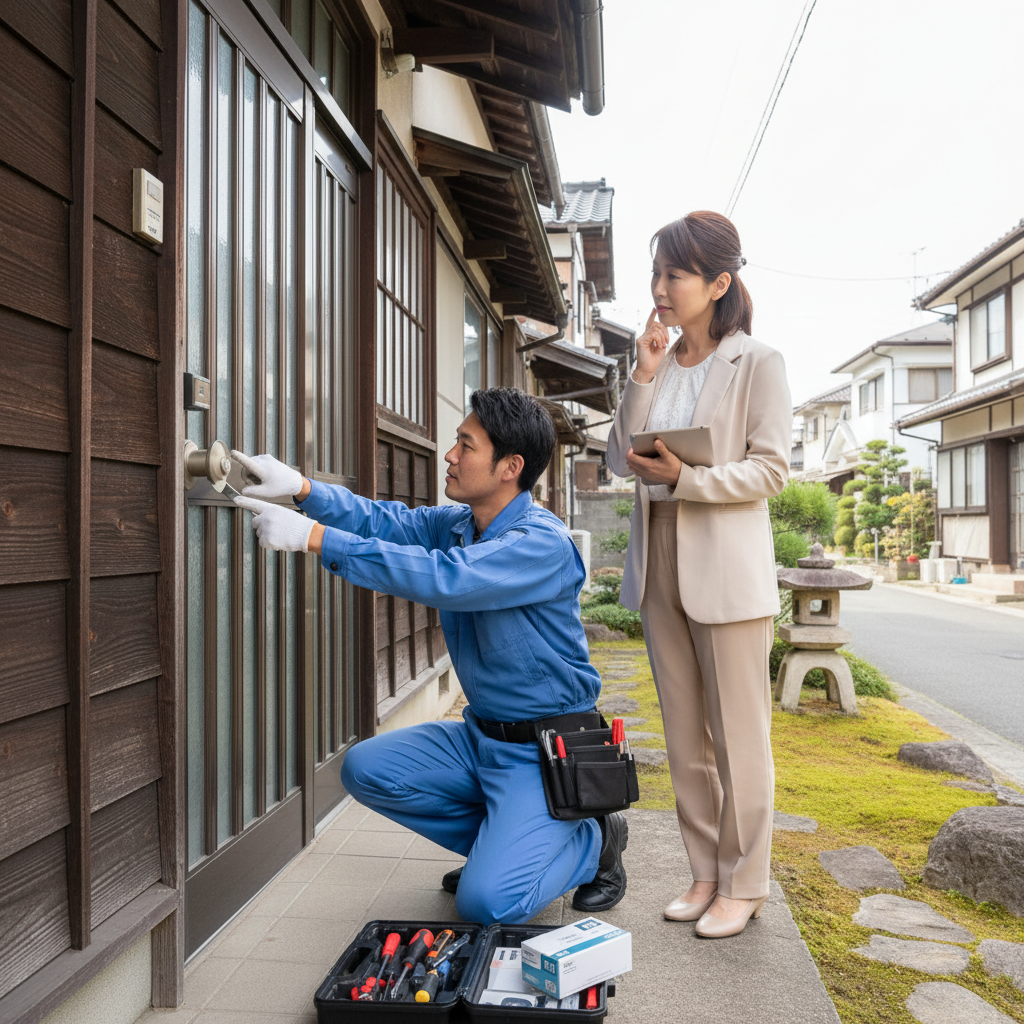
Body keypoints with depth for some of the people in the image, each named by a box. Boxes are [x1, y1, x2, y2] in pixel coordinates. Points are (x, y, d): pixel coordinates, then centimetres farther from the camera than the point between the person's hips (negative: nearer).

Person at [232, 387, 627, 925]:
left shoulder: (543, 543, -24)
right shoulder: (456, 523, 4)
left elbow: (444, 578, -36)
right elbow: (389, 522, -4)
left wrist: (314, 537, -35)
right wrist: (301, 487, -21)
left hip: (544, 750, -8)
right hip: (481, 735, 8)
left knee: (487, 902, -18)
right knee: (366, 768, -5)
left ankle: (594, 840, 12)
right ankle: (503, 842, 13)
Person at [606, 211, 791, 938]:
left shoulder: (757, 363, -2)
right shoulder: (659, 366, 13)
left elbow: (771, 470, -8)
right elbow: (621, 461, 4)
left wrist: (685, 477, -18)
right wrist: (643, 377, -3)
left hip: (727, 569, -5)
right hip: (660, 564, 6)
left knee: (736, 735, 3)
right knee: (685, 736, 12)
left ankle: (743, 884, 19)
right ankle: (706, 873, 25)